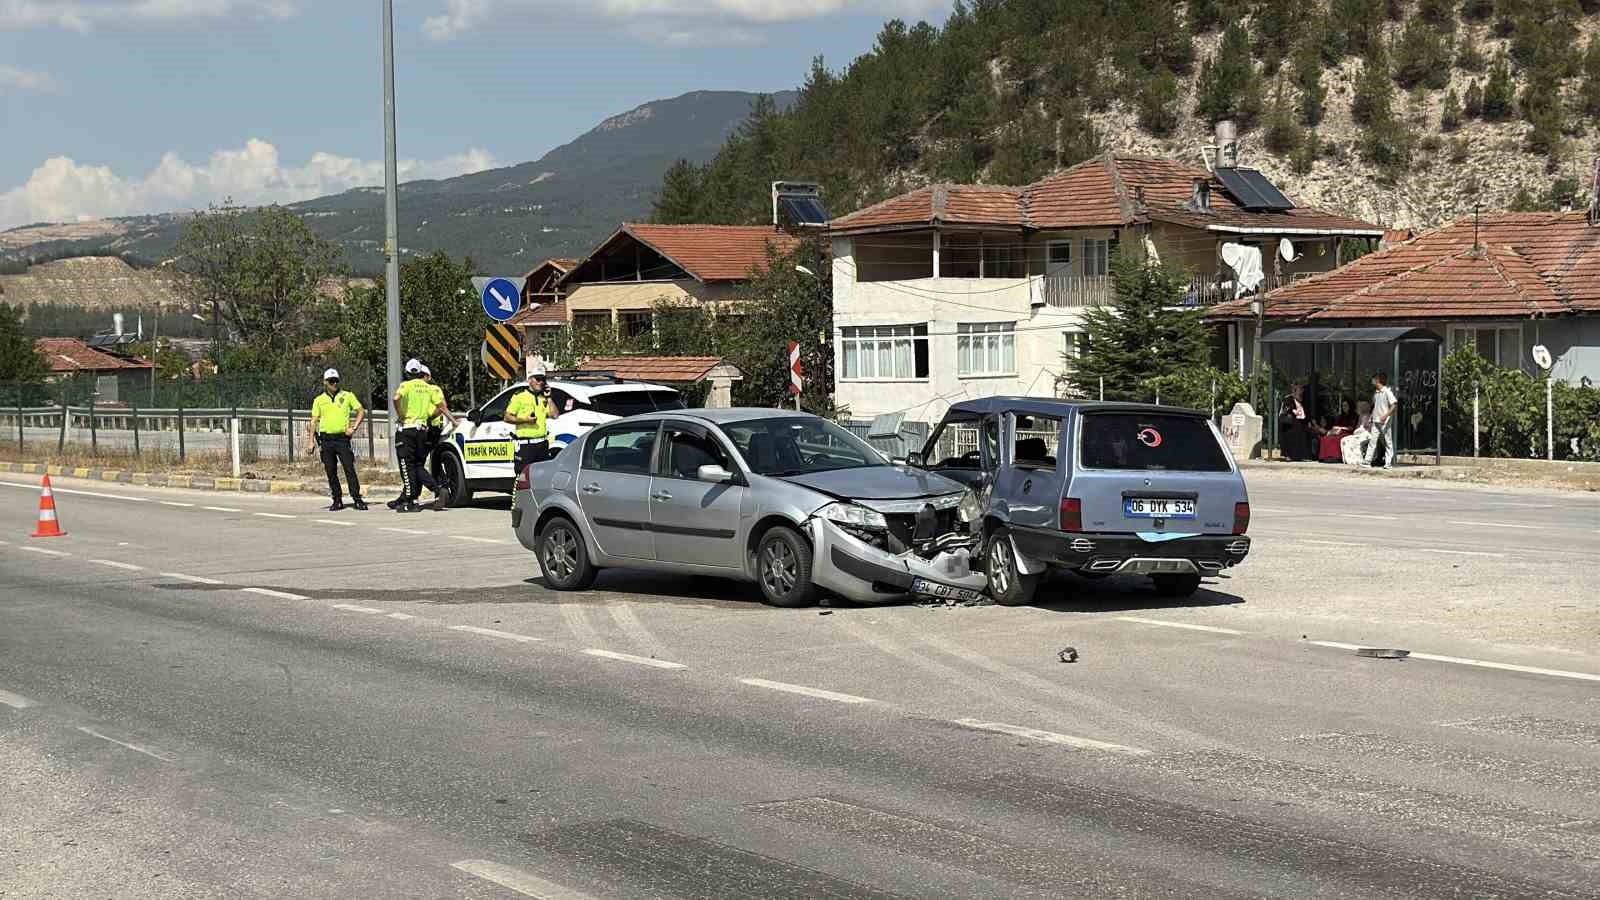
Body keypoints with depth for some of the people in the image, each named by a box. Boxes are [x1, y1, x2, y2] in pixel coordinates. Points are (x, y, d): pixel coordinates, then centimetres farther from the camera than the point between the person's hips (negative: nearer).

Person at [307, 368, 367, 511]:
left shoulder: (347, 396, 6)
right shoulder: (319, 400, 10)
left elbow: (362, 412, 8)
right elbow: (314, 421, 9)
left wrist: (354, 428, -4)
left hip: (342, 438, -2)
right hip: (326, 439, 2)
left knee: (349, 469, -8)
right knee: (331, 472, 3)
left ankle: (357, 499, -7)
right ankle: (337, 500, 10)